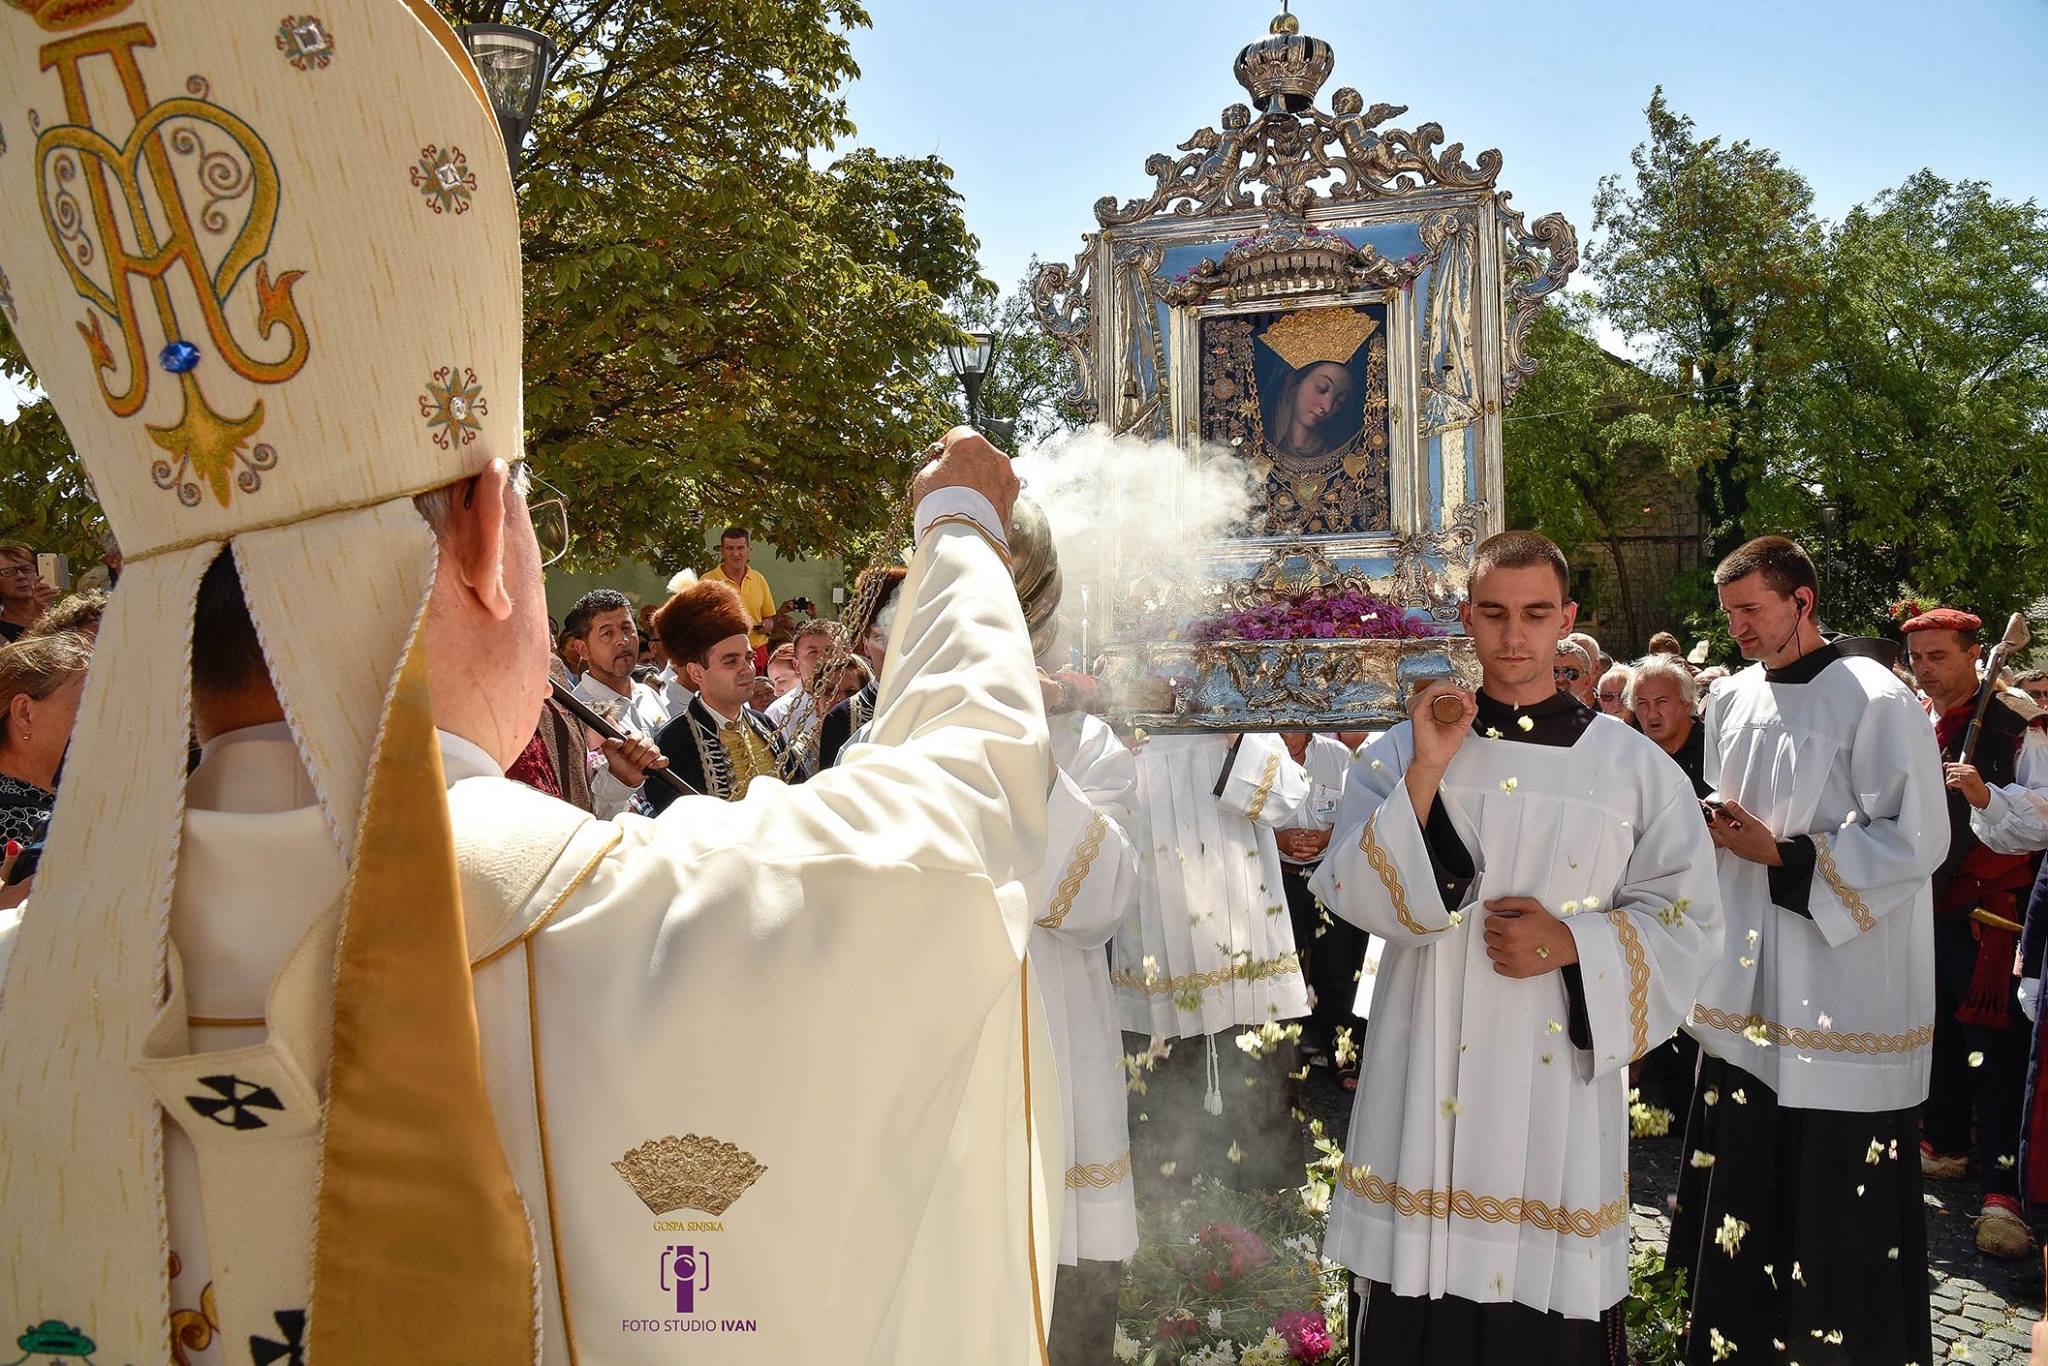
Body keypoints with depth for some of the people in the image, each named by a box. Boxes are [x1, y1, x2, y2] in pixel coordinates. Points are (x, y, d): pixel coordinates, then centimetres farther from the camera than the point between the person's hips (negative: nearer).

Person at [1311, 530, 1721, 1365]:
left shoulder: (1632, 765, 3)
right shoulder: (1402, 751, 4)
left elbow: (1685, 919, 4)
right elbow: (1353, 894, -6)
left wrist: (1574, 943, -12)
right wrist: (1426, 774, -15)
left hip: (1561, 1073, 0)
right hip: (1428, 1077, 0)